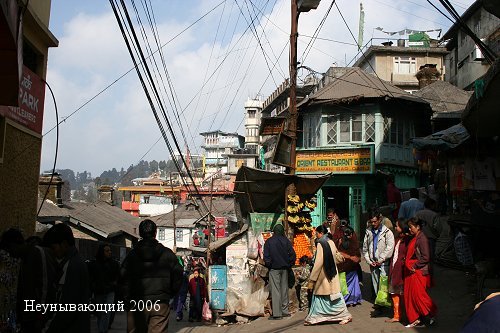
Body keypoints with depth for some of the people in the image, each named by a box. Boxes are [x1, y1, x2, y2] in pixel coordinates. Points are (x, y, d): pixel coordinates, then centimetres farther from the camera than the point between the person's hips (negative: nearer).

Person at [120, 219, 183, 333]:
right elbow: (178, 275, 2)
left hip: (137, 304, 0)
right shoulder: (167, 254, 1)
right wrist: (169, 294, 12)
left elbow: (123, 280, -5)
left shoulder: (132, 255, -1)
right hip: (161, 303, 0)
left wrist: (128, 300, 3)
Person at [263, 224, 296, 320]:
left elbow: (266, 256, -7)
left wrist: (268, 265, 6)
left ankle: (277, 314, -5)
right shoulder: (286, 241, 2)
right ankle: (285, 311, 17)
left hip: (274, 268, -3)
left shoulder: (269, 241, -4)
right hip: (284, 268, 3)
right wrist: (289, 264, 9)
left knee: (275, 290, -3)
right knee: (284, 289, 12)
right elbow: (292, 254, -1)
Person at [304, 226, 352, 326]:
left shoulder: (321, 244, -18)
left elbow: (318, 263, -21)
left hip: (323, 275, -8)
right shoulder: (331, 242, 3)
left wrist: (312, 279, -16)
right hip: (332, 275, 8)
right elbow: (337, 257, 14)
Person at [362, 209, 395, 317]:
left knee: (383, 284, -9)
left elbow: (390, 248, -12)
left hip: (383, 263, -5)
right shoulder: (368, 232, 10)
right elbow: (365, 248, 14)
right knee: (375, 285, 10)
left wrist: (380, 260, -10)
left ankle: (379, 306, -9)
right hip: (373, 263, 5)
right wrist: (369, 260, 3)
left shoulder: (387, 232, -6)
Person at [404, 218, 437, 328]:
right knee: (410, 295, 9)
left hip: (419, 272, -9)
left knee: (418, 295, -4)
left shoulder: (422, 239, -16)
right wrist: (407, 264, 8)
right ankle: (415, 319, 16)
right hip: (411, 271, 9)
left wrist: (414, 266, -16)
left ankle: (431, 315, 13)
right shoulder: (414, 238, 12)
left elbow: (425, 258, -20)